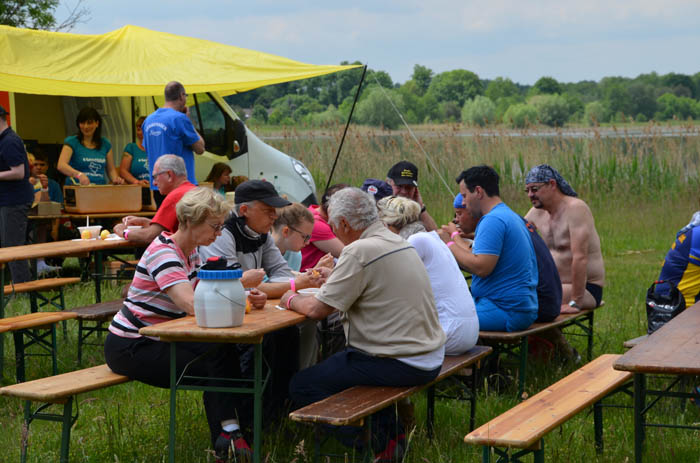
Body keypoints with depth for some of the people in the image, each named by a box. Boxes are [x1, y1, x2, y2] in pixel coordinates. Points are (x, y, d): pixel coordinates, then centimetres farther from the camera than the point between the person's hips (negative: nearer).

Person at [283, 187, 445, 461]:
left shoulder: (360, 251, -18)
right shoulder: (399, 243, 9)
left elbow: (317, 310, -16)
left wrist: (291, 300, 2)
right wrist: (333, 277, 21)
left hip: (399, 364, -9)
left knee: (302, 386, 0)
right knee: (339, 362, 32)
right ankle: (391, 434, 23)